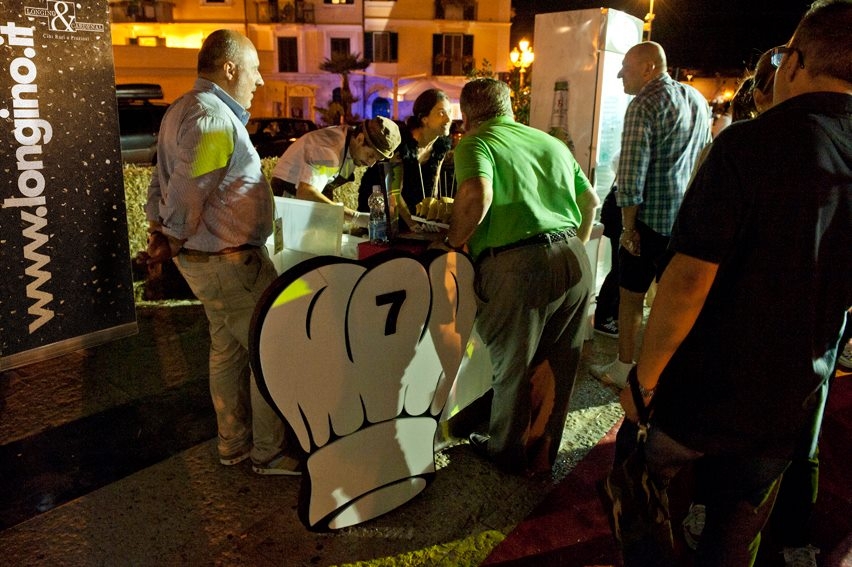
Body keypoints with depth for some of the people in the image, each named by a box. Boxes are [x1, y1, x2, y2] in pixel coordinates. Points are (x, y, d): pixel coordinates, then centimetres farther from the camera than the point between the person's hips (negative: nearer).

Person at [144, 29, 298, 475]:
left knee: (227, 349, 18)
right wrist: (175, 243, -7)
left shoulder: (182, 109, 13)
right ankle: (269, 453, 14)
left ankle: (234, 444, 32)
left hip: (207, 259, 11)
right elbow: (186, 195, -23)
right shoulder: (214, 118, -21)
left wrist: (158, 233, 11)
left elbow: (162, 182, 15)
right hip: (229, 262, -10)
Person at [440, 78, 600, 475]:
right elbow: (591, 200, 24)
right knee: (557, 366, 18)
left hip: (516, 264, -6)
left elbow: (477, 192, -19)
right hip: (574, 261, 6)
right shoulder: (551, 142, 20)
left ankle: (507, 453, 32)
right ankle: (542, 453, 36)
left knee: (512, 366, 13)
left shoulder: (474, 143, 2)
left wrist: (454, 240, -4)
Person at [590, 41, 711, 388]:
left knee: (631, 295, 6)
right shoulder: (697, 100, 11)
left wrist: (628, 227, -13)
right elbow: (704, 157, 18)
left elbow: (631, 174, -19)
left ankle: (623, 370, 18)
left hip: (651, 217, -7)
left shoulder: (644, 105, -14)